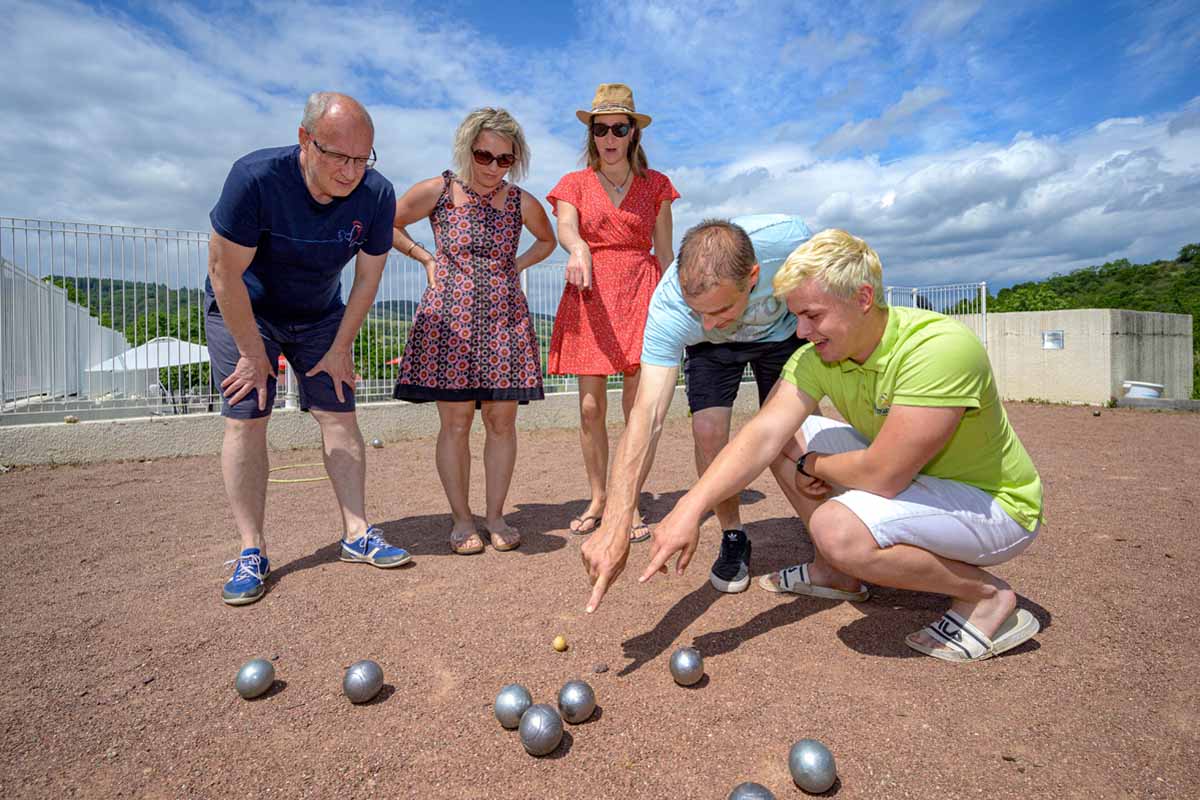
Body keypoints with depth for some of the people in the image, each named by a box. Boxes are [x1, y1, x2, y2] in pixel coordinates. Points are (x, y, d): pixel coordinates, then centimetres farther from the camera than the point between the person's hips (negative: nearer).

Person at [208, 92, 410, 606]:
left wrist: (340, 349, -6)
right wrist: (254, 354, -17)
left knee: (339, 414, -4)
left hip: (320, 315, 3)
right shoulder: (256, 177, -30)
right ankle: (251, 552, 0)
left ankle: (357, 535, 4)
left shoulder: (376, 195, -21)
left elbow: (367, 279, -10)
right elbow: (225, 273, -24)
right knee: (245, 420, -9)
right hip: (242, 311, -2)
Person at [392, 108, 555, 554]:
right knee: (455, 421, -3)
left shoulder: (522, 203, 6)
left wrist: (516, 266, 9)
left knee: (502, 420, 1)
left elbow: (547, 241, 24)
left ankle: (495, 516, 13)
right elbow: (387, 226, 13)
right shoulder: (437, 192, 1)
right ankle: (461, 518, 10)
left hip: (505, 319, 2)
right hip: (449, 319, -2)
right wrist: (426, 258, 3)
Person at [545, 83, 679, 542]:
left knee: (637, 406, -5)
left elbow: (665, 251, 12)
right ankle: (597, 499, 15)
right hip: (591, 295, 1)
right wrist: (579, 249, -32)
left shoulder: (654, 184, 14)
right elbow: (564, 229, -8)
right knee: (590, 406, -1)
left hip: (642, 292, 0)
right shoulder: (575, 184, 12)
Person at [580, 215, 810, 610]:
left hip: (782, 334, 1)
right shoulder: (668, 306, -41)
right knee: (708, 432, -20)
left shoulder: (789, 238, -39)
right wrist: (615, 526, -54)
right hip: (712, 349, 0)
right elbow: (647, 415, -47)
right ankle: (733, 538, 4)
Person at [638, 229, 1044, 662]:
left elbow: (883, 476, -34)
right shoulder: (816, 357, -11)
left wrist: (811, 465, -14)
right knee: (790, 436, -2)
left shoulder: (940, 347, -32)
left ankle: (987, 595, -6)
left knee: (838, 527, -33)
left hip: (997, 504, -7)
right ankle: (836, 571, 13)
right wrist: (690, 507, -31)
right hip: (915, 478, 7)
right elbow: (763, 435, -20)